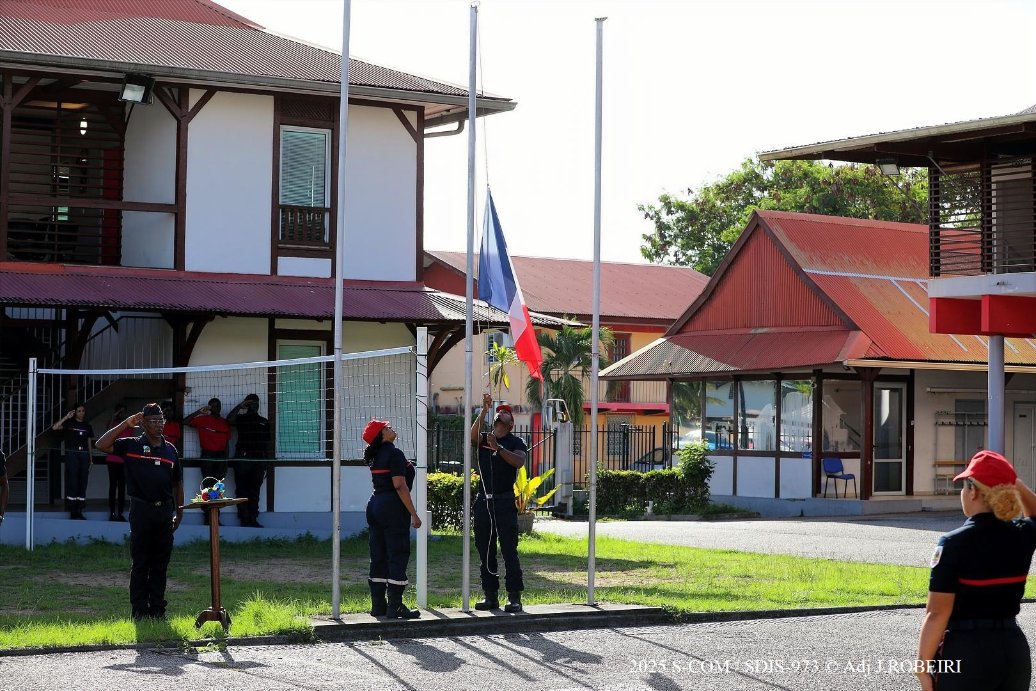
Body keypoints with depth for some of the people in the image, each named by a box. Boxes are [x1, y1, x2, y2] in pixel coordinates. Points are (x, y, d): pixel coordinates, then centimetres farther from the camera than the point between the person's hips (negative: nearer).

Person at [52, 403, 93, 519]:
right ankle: (73, 512, -4)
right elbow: (55, 427, -13)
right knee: (73, 482, -7)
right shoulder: (69, 423, 3)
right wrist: (66, 417, -12)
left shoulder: (87, 426, 15)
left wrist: (90, 460, 10)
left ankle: (79, 511, 8)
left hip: (84, 455, 4)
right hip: (72, 454, -4)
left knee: (83, 483, 3)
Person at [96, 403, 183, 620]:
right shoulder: (132, 445, 1)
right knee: (140, 563, 0)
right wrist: (125, 424, -13)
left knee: (161, 563, 7)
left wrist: (179, 511, 12)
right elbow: (102, 445, -13)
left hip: (165, 510, 4)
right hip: (141, 510, -4)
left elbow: (177, 483, 17)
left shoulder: (170, 450, 12)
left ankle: (157, 608, 13)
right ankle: (140, 610, 4)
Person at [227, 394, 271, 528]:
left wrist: (267, 464, 12)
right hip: (242, 459, -3)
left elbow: (267, 444, 16)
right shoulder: (241, 418, 7)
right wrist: (240, 405, -16)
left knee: (255, 491, 4)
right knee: (242, 490, -2)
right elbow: (229, 419, -17)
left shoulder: (264, 422, 16)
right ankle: (244, 519, -2)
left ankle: (253, 519, 6)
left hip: (259, 460, 3)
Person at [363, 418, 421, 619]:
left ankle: (378, 605, 13)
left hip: (375, 505, 9)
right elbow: (400, 486, -19)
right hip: (393, 507, -9)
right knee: (398, 557, -5)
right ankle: (395, 607, -6)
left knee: (378, 557, 10)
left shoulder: (376, 455, 12)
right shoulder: (394, 454, -13)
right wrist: (413, 514, -17)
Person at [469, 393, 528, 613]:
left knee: (509, 551, -7)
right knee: (485, 551, 6)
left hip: (504, 502, -4)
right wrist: (485, 410, -18)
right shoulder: (483, 439, 12)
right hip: (483, 501, 4)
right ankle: (490, 596, 12)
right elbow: (473, 436, -11)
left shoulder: (516, 442, 4)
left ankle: (514, 597, -5)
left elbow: (519, 461, -15)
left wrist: (498, 448, -24)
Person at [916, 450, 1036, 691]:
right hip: (1015, 650, 5)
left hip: (966, 653, -5)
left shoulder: (955, 544, -14)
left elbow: (937, 614, -15)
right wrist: (1012, 481, 15)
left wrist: (922, 666, -9)